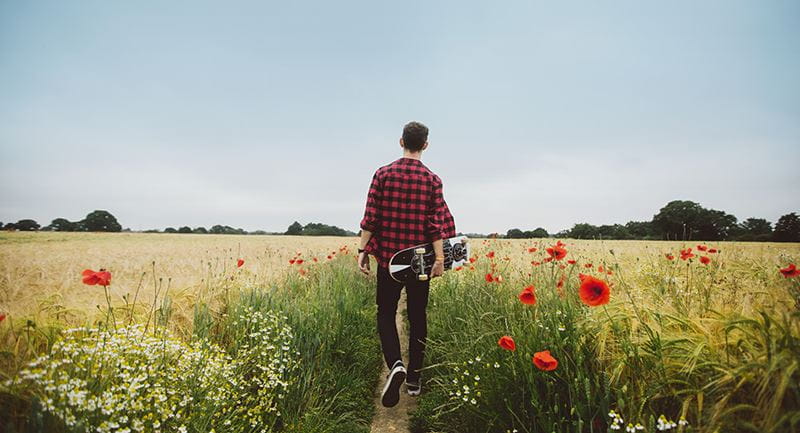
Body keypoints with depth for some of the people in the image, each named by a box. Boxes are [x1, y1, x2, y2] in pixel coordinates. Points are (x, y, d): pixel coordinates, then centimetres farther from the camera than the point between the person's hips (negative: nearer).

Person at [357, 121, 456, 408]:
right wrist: (439, 258, -8)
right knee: (417, 317, 13)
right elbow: (437, 222, -8)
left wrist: (363, 250, 0)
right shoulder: (432, 180, -1)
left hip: (388, 256, -1)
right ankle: (414, 378, 22)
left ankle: (395, 364, -11)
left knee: (386, 313, 12)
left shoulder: (383, 174, -2)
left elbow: (370, 217, -5)